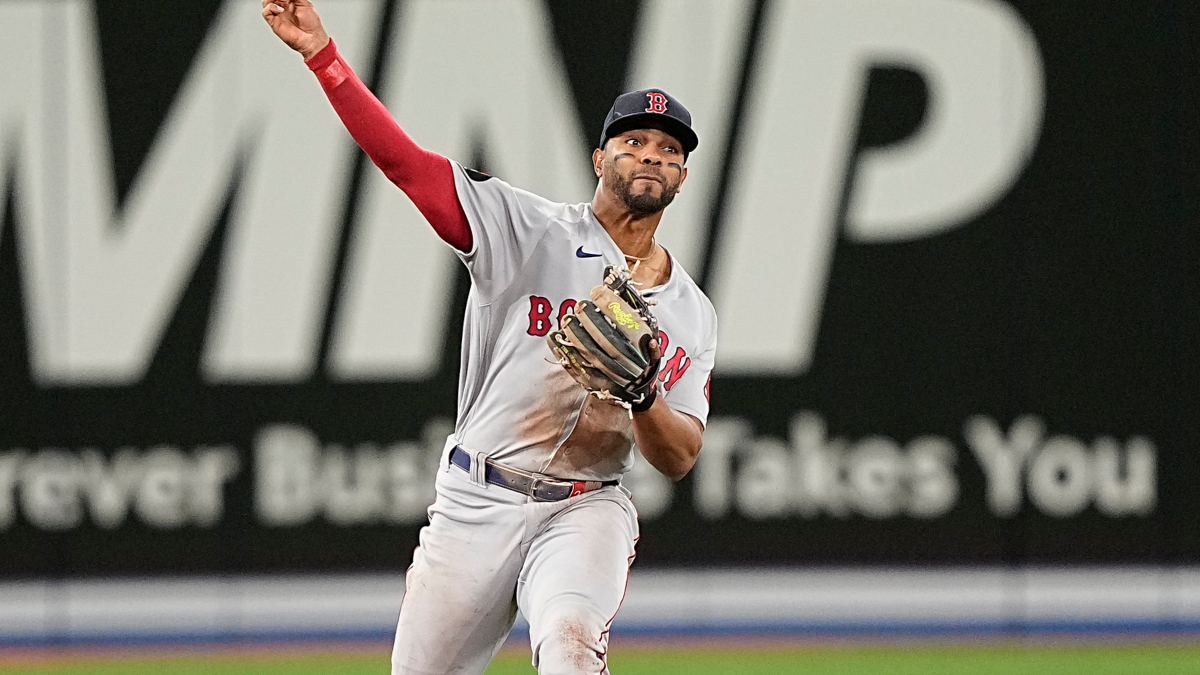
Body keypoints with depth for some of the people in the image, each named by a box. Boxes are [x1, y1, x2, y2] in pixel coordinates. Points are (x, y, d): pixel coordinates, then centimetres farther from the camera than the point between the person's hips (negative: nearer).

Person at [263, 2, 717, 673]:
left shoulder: (692, 315, 10)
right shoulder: (531, 229, 0)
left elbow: (680, 459, 5)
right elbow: (405, 161, -9)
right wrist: (322, 54, -21)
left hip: (586, 510, 0)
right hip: (476, 505, 0)